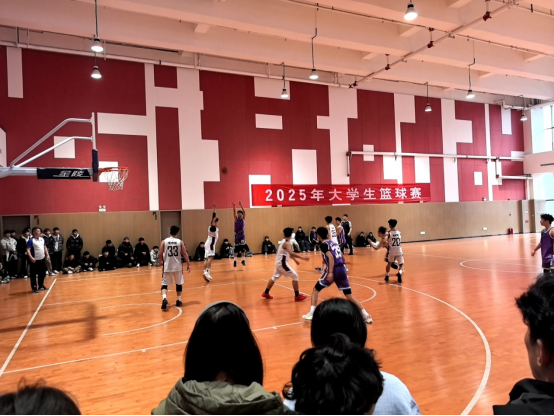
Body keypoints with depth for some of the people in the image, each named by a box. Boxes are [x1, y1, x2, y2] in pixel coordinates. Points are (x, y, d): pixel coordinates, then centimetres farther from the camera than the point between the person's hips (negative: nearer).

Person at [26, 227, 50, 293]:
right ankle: (34, 288, 7)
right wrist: (31, 257, -28)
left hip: (42, 259, 7)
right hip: (35, 260, -7)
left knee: (43, 273, 14)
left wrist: (47, 255, 11)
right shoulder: (31, 240, -12)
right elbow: (28, 250, -17)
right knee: (34, 274, 0)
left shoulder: (42, 239, 10)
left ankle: (41, 286, 27)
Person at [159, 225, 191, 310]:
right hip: (177, 266, 0)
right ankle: (178, 301, 22)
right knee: (179, 283, 17)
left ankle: (164, 299, -17)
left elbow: (160, 254, 1)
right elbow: (185, 254, -3)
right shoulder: (180, 242, -2)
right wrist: (188, 265, 5)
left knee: (164, 284, 6)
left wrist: (161, 261, 21)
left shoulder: (164, 241, -2)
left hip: (167, 266, 0)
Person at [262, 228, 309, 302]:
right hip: (282, 263, -10)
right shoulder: (287, 243, -19)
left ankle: (266, 293, 35)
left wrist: (295, 259, 22)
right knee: (295, 276, -5)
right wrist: (302, 258, -37)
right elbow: (291, 253, -35)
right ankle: (297, 296, -3)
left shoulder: (284, 242, 11)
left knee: (275, 278, 24)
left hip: (279, 263, 10)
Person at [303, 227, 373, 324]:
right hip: (342, 269, 6)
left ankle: (311, 314, 3)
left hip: (333, 270, -6)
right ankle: (366, 316, 7)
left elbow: (331, 257, -16)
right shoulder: (334, 243, 21)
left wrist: (330, 272, -23)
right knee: (349, 295, 12)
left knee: (316, 289, 11)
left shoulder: (323, 244, -1)